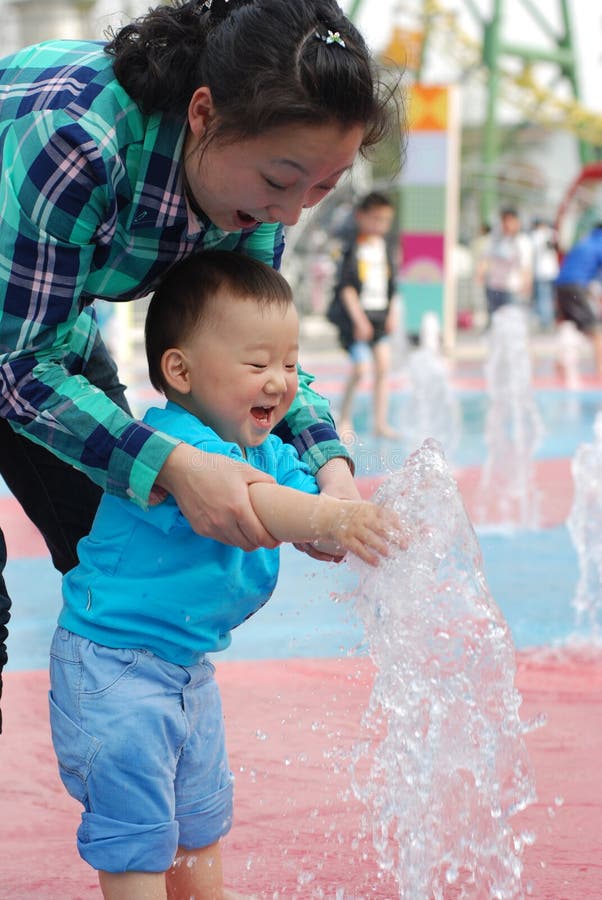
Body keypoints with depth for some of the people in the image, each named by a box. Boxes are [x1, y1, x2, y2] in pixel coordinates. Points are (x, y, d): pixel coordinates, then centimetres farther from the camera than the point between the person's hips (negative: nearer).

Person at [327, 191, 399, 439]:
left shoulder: (384, 246, 11)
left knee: (383, 365, 0)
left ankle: (381, 423, 5)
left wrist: (392, 313, 7)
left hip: (380, 314, 6)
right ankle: (344, 418, 7)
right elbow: (346, 286, -11)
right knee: (361, 367, -10)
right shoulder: (353, 247, -8)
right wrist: (359, 319, -15)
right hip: (357, 314, -6)